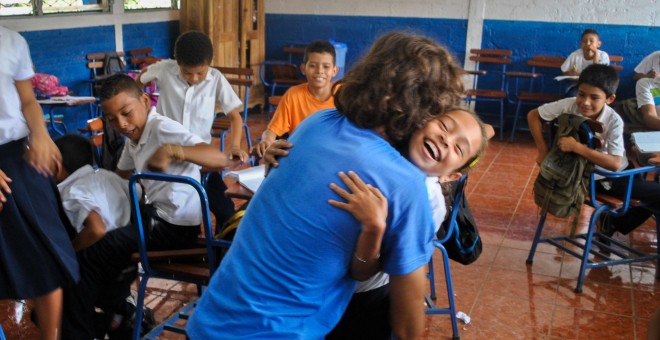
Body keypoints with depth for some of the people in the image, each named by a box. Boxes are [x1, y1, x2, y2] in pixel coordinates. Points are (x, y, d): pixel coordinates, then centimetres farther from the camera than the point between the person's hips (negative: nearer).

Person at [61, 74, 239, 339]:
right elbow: (121, 176, 24)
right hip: (156, 215, 10)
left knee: (84, 262, -7)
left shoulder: (162, 129, -20)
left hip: (175, 227, -10)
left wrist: (171, 151, -47)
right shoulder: (134, 136, 7)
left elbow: (222, 160, -35)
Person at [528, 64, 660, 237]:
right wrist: (543, 150, -18)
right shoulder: (569, 105, -23)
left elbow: (615, 164, -32)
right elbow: (533, 115, -13)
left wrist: (577, 147, -39)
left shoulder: (614, 121, -24)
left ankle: (615, 223, 12)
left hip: (614, 176, 1)